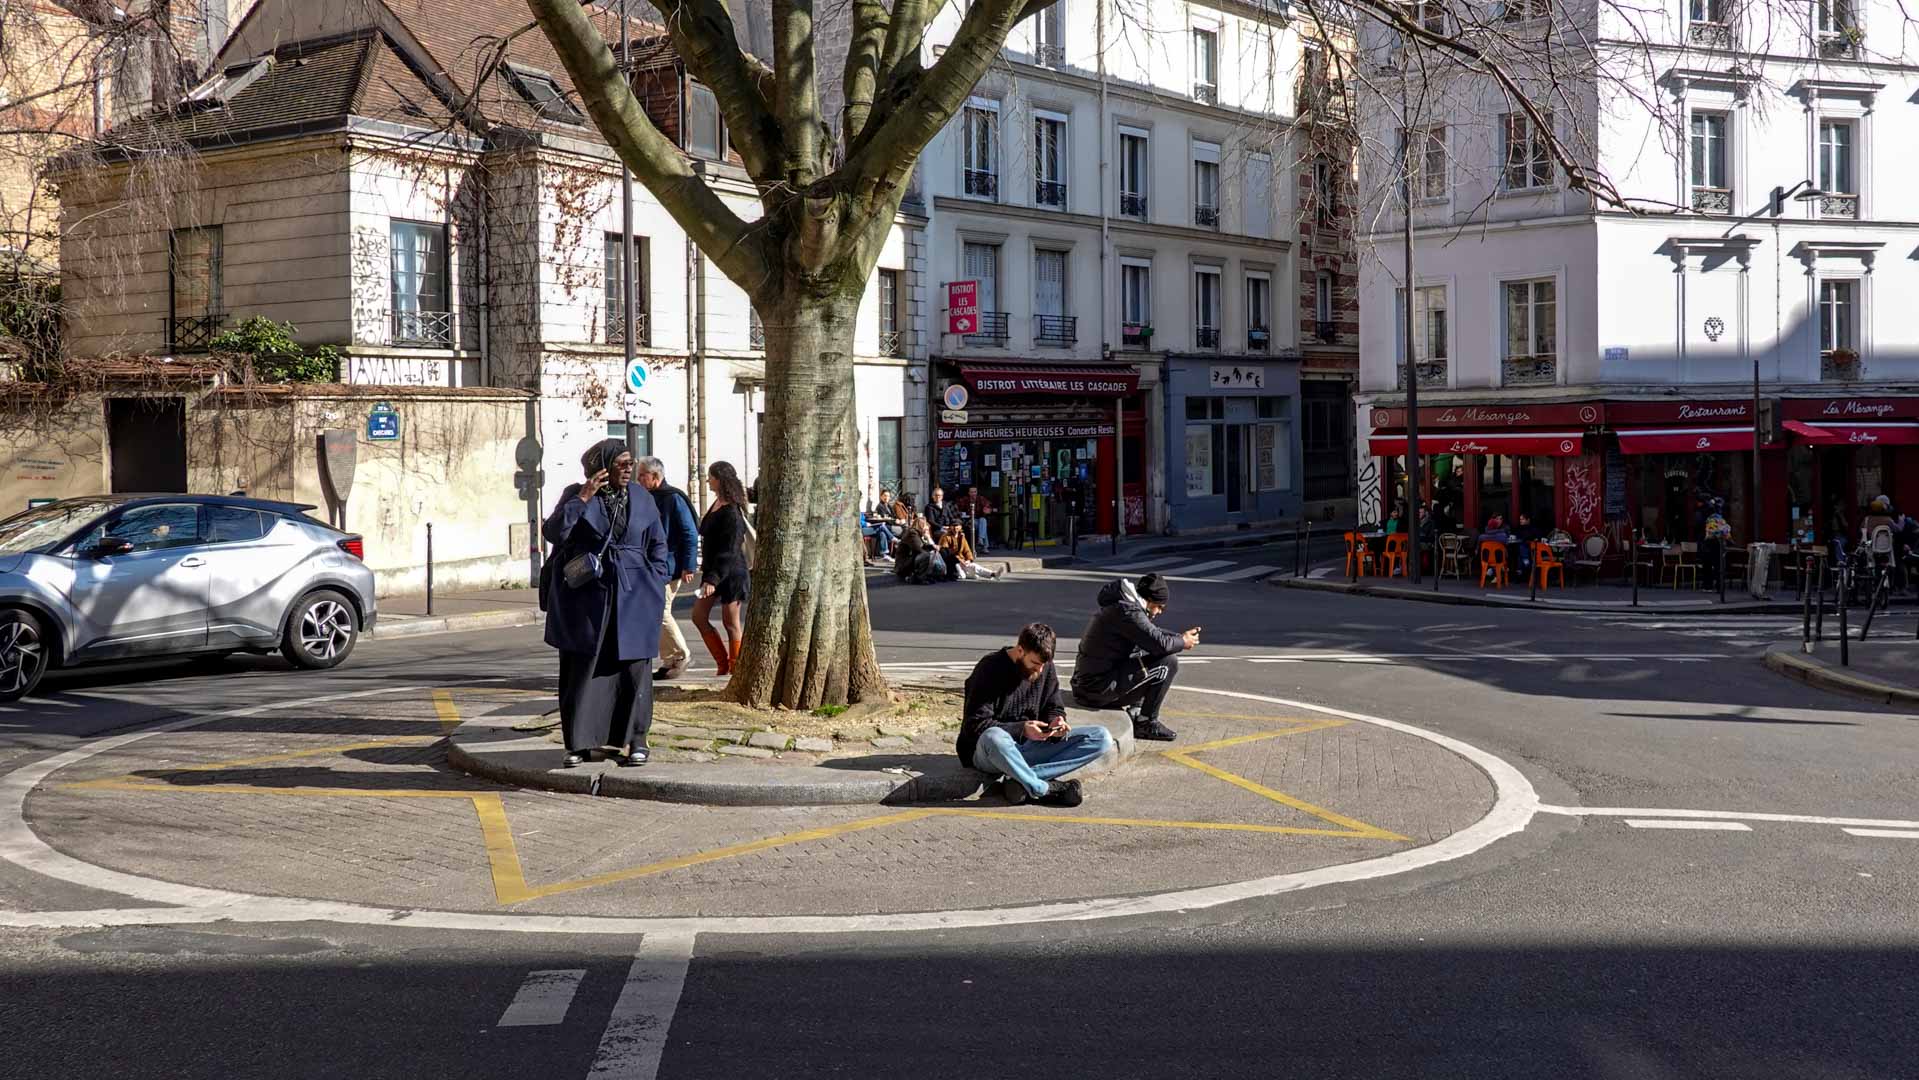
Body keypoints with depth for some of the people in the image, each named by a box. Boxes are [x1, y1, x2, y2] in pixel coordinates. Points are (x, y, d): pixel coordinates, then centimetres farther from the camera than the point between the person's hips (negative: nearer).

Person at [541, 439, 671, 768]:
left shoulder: (641, 497, 7)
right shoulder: (576, 494, 1)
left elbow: (658, 544, 13)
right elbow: (553, 533, -11)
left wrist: (654, 584, 4)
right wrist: (582, 498, -17)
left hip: (633, 596, 1)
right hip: (587, 596, -1)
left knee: (634, 667, 1)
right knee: (581, 667, 1)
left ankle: (636, 740, 10)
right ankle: (579, 743, 9)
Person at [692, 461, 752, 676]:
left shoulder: (731, 512, -18)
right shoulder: (717, 505, 10)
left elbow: (729, 551, -23)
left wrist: (713, 579, -27)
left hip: (730, 573, -10)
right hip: (713, 570, 10)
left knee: (731, 622, 0)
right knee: (698, 615, 8)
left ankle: (734, 668, 10)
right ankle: (723, 663, 15)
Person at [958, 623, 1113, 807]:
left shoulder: (1045, 667, 6)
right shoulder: (990, 669, -14)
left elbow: (1054, 708, 13)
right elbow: (974, 726, -18)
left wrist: (1056, 722, -12)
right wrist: (1021, 729, -29)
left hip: (1029, 747, 6)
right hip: (985, 752, -6)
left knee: (1102, 738, -12)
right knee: (994, 738, -45)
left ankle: (1020, 780, -25)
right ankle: (1046, 789, -24)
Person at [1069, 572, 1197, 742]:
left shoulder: (1121, 604, 15)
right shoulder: (1127, 611, -18)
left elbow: (1153, 633, 27)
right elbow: (1161, 644, -21)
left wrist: (1182, 637, 13)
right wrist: (1183, 642, -1)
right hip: (1099, 687, -10)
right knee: (1169, 662, -10)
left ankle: (1133, 714, 17)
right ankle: (1146, 723, -1)